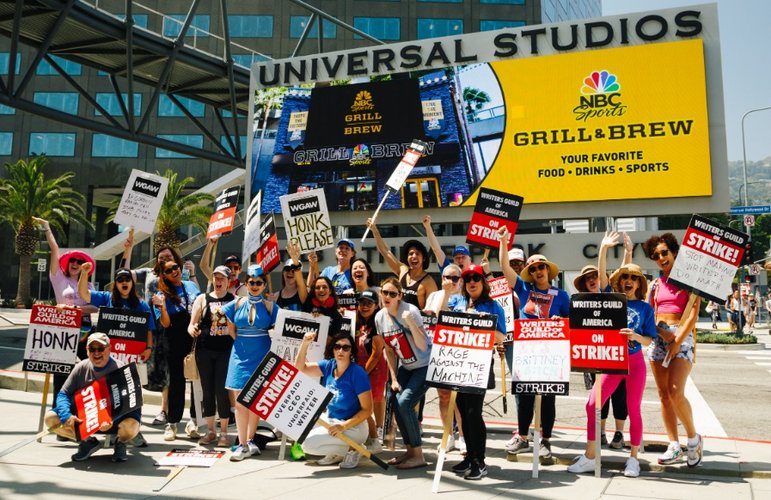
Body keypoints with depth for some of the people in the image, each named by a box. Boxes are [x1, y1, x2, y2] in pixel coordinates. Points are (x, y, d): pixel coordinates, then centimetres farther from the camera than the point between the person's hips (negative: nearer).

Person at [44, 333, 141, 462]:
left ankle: (120, 443, 2)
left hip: (114, 419, -4)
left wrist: (112, 420, -38)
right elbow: (63, 394, 0)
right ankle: (88, 442, 6)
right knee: (51, 418, -12)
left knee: (130, 424, -38)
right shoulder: (81, 368, -1)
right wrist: (67, 416, -21)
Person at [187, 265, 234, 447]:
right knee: (207, 391, 7)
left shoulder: (235, 300, 5)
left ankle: (224, 432, 9)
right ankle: (210, 431, 20)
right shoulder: (202, 299, 8)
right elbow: (192, 325, 5)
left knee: (222, 391, -3)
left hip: (226, 351, -2)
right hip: (205, 350, 2)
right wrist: (193, 330, -17)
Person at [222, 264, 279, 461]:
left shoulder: (270, 307, -1)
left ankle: (250, 440, 18)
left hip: (261, 354, 0)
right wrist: (242, 343, 8)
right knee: (240, 400, -3)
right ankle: (242, 444, 0)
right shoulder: (236, 304, 2)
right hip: (241, 354, 1)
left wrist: (258, 343, 1)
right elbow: (231, 329, 12)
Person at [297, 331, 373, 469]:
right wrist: (305, 343, -18)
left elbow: (367, 410, -19)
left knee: (308, 443, -20)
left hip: (353, 426, -7)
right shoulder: (329, 365, -2)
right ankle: (336, 453, 9)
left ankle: (351, 449, -2)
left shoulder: (358, 373, -20)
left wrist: (344, 426, -29)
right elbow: (301, 367, -4)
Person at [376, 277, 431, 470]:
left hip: (425, 366, -6)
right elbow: (389, 350, 6)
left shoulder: (410, 311, -23)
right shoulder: (380, 317, -4)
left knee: (404, 402, -18)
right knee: (396, 403, -4)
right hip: (405, 366, 7)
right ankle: (410, 450, 16)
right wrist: (393, 378, 2)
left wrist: (410, 323, -41)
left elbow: (423, 346, -29)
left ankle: (418, 456, -5)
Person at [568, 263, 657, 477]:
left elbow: (649, 340, -1)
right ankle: (589, 457, 4)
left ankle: (633, 458, 17)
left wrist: (635, 336, -20)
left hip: (635, 362, -1)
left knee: (634, 410, 3)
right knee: (593, 405, -6)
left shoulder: (645, 308, 3)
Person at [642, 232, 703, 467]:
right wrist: (664, 334, -8)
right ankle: (674, 447, 9)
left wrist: (677, 341, -13)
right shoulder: (655, 284, 13)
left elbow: (694, 314, -7)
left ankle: (694, 437, 6)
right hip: (658, 337, 5)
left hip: (682, 335, -5)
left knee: (675, 392, -17)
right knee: (663, 394, 3)